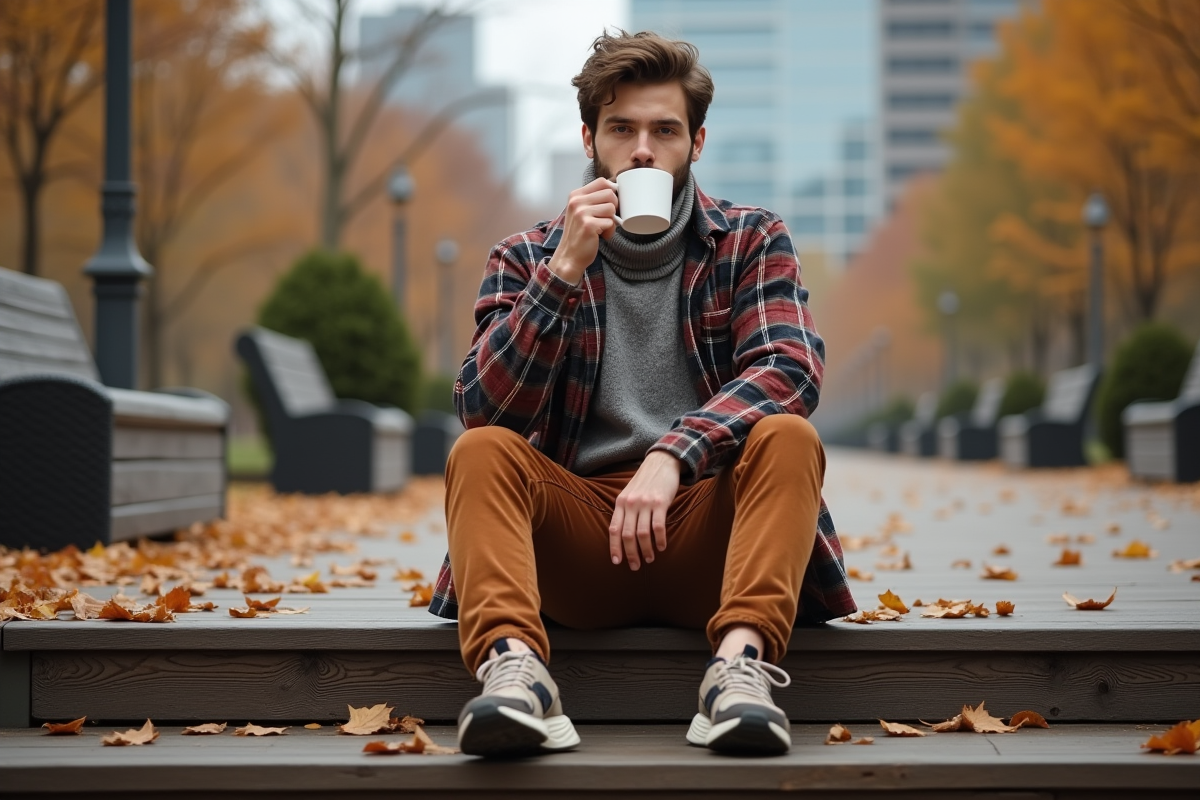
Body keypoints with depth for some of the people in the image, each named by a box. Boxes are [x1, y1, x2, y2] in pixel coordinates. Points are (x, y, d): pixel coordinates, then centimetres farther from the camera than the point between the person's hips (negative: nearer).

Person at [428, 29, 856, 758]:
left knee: (787, 436, -27)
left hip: (708, 533, 0)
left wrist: (672, 454, -25)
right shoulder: (529, 259, 9)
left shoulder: (753, 241, 9)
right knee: (480, 450, -25)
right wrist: (563, 273, -16)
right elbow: (484, 410, -5)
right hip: (578, 533, 1)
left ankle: (741, 662, -44)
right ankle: (513, 667, -46)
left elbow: (790, 370, -10)